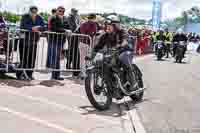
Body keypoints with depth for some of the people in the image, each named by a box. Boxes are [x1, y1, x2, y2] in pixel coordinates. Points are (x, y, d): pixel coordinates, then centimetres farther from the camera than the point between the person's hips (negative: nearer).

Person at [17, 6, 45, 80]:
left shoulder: (39, 18, 13)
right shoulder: (25, 17, 2)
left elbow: (43, 26, 2)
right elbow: (23, 26, -14)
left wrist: (38, 28, -19)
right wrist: (32, 28, -23)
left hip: (34, 40, 4)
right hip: (25, 40, -4)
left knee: (32, 58, 3)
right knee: (24, 58, -6)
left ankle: (29, 74, 12)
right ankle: (20, 74, 1)